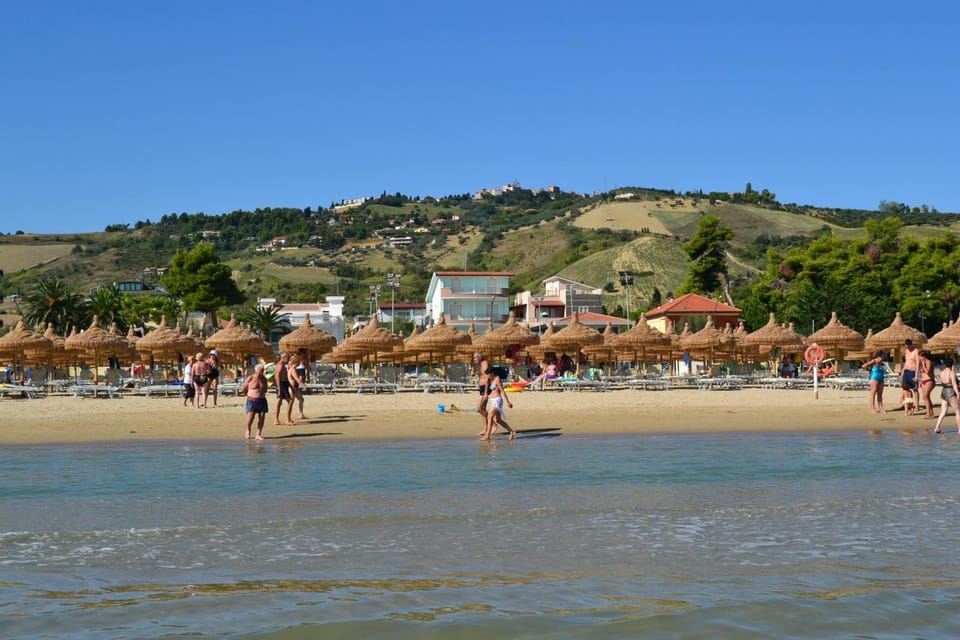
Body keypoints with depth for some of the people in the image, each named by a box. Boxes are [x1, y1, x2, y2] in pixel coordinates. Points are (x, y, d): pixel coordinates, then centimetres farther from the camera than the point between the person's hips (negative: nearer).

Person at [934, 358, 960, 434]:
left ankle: (937, 428, 0)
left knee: (943, 412, 10)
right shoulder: (952, 373, -13)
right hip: (951, 393, -7)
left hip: (943, 392, 7)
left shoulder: (941, 372, 7)